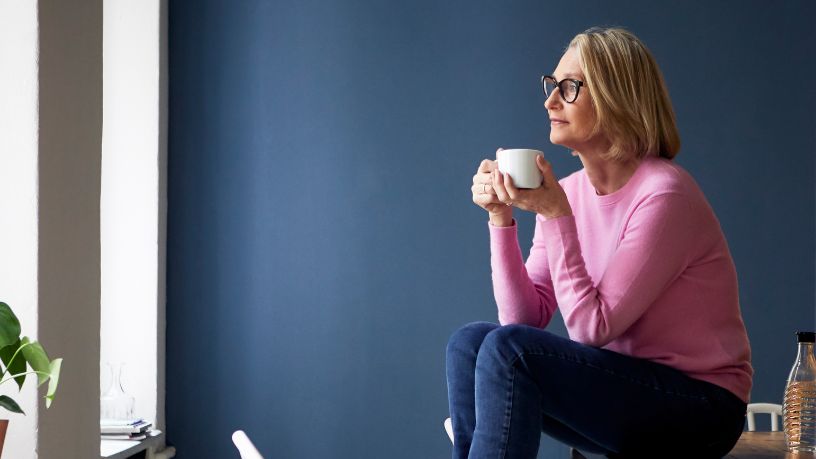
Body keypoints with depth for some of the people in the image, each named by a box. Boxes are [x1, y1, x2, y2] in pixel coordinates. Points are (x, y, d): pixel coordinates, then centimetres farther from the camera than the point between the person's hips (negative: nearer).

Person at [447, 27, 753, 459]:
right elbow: (525, 318, -2)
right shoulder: (570, 190, 4)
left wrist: (556, 215, -23)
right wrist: (501, 217, -11)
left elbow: (592, 328, -19)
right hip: (621, 386, 7)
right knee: (469, 343, -10)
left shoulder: (663, 194, -18)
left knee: (509, 351, -24)